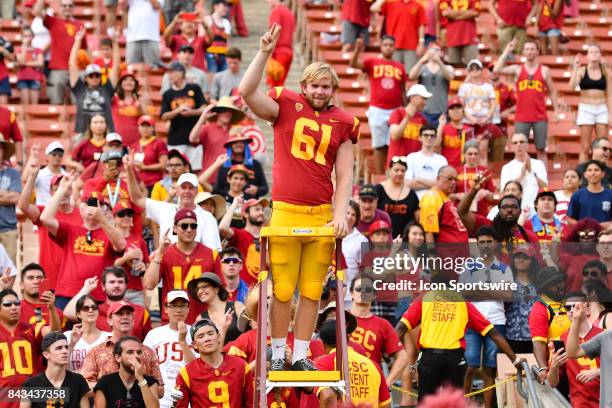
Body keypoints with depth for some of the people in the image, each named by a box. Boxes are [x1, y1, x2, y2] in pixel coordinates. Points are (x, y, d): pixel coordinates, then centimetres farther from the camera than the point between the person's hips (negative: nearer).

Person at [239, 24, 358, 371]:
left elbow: (345, 174, 7)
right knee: (283, 289, 0)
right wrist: (265, 52, -16)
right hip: (285, 211, -2)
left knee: (312, 291, 6)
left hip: (322, 215, 2)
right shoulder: (286, 106, 5)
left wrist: (341, 213, -4)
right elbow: (248, 93, -9)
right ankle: (278, 354, 10)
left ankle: (301, 355, 14)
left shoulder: (342, 123, 9)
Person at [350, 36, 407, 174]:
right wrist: (357, 50, -28)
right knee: (379, 146, 3)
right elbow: (353, 64, -11)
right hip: (377, 110, -1)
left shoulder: (400, 67, 8)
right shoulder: (372, 63, 4)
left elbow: (403, 91, 12)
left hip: (396, 111, 1)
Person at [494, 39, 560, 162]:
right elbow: (497, 70, -9)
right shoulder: (517, 69, 5)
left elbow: (552, 92, 13)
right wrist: (506, 51, -8)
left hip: (540, 118, 0)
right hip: (521, 118, 0)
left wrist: (556, 111, 5)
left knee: (541, 150, 4)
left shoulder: (544, 70, 7)